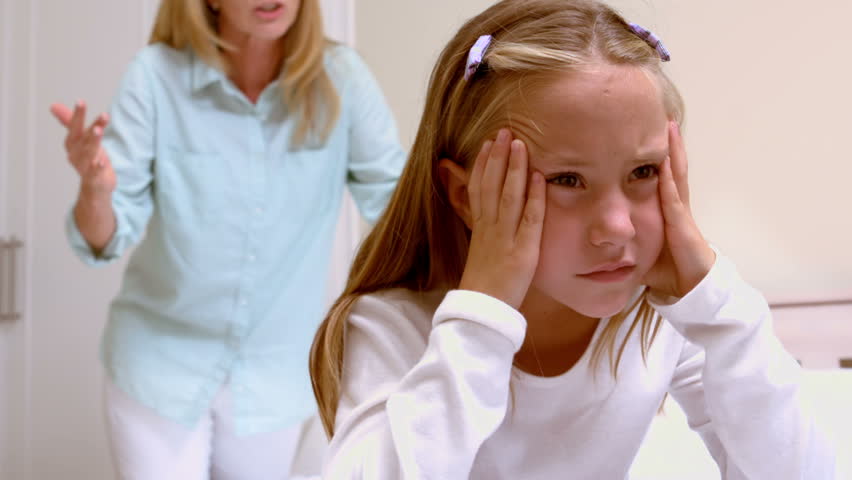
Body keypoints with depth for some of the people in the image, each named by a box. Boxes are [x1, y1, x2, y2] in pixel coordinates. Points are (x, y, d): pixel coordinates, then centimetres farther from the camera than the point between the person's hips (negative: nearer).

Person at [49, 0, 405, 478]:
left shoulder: (340, 78, -11)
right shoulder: (158, 73, -13)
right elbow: (106, 241, -11)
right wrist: (95, 188, -33)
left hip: (280, 378, 2)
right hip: (161, 368, -1)